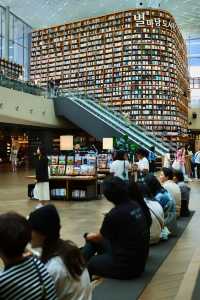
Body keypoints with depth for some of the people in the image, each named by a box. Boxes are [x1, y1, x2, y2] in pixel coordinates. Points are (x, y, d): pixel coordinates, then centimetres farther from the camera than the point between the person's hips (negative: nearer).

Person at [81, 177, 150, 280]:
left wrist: (88, 236, 18)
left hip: (126, 267, -8)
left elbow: (99, 237, -4)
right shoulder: (136, 206, -2)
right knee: (96, 240, 17)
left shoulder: (115, 214, -23)